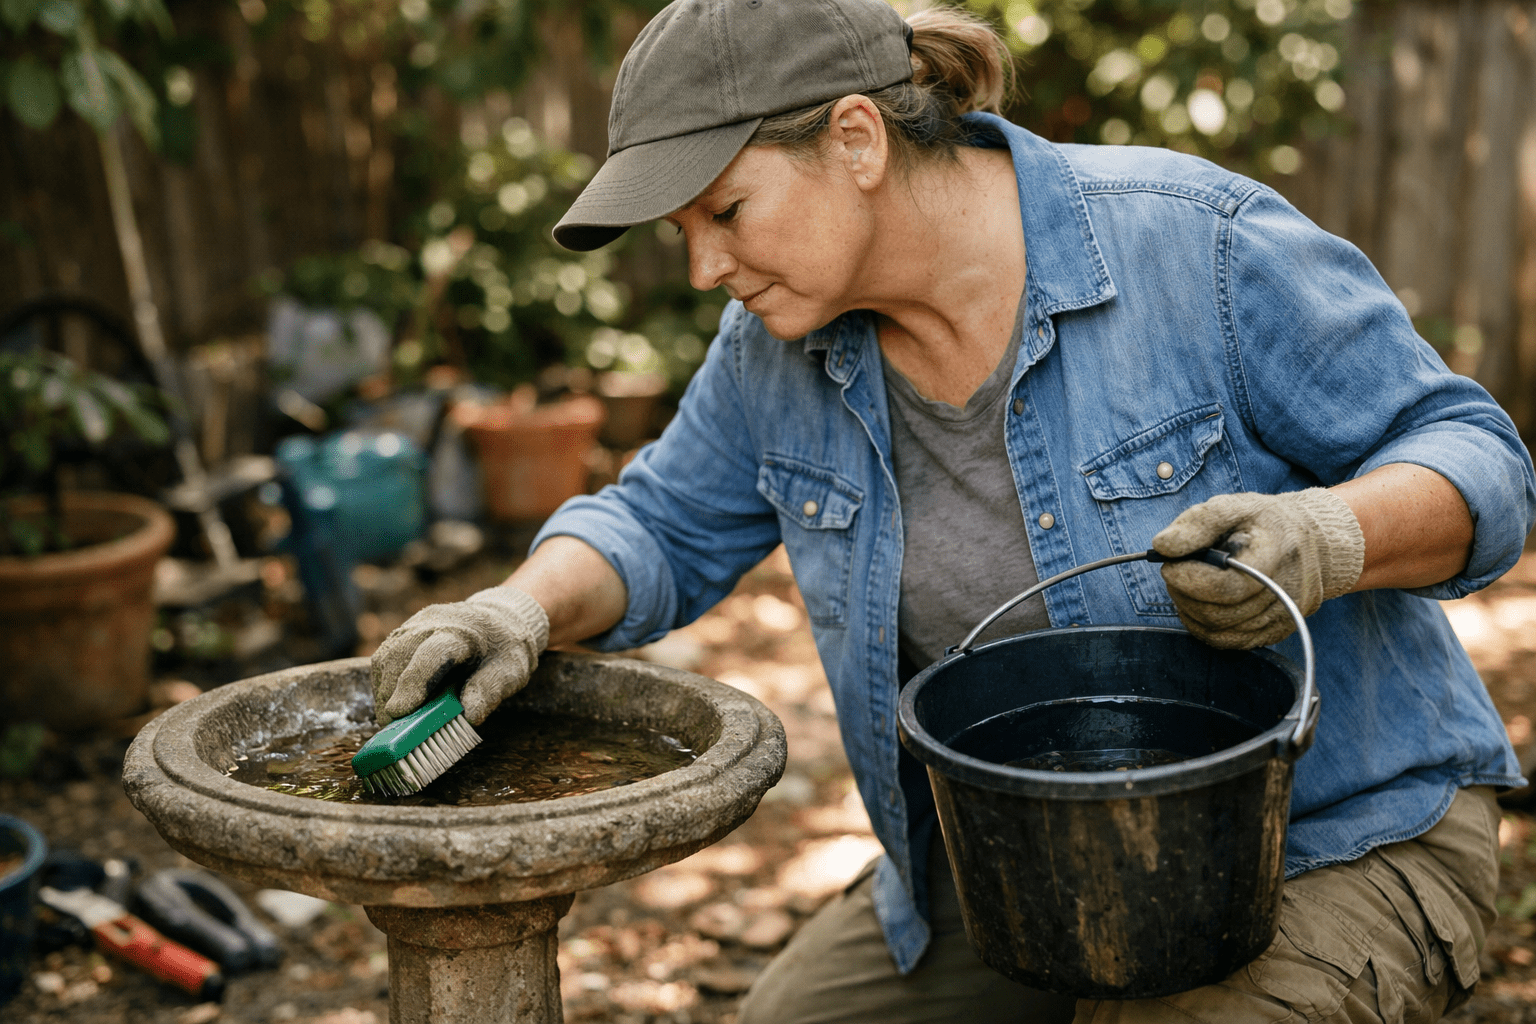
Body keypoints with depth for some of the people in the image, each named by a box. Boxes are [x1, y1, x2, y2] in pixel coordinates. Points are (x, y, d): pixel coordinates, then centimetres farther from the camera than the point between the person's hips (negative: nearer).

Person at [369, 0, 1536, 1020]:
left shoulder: (1199, 244, -22)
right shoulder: (785, 338, -6)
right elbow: (666, 532, 5)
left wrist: (1328, 539, -36)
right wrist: (523, 610, -15)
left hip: (1332, 834, -5)